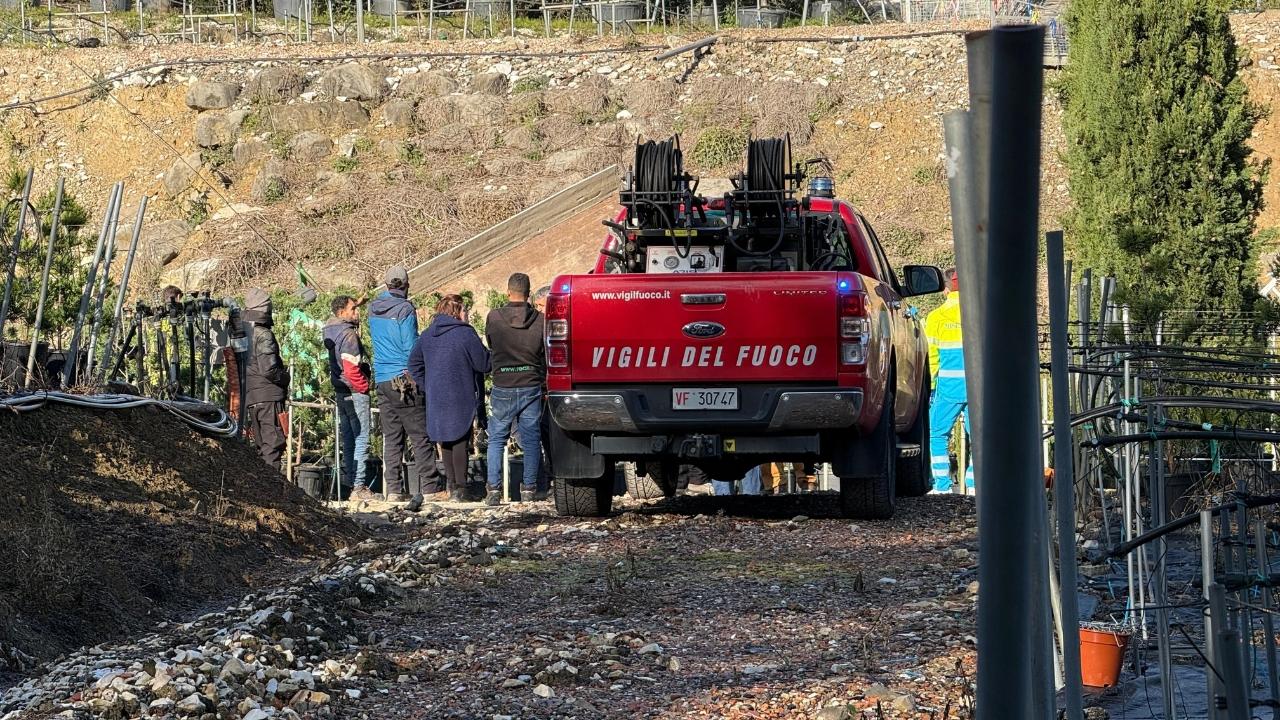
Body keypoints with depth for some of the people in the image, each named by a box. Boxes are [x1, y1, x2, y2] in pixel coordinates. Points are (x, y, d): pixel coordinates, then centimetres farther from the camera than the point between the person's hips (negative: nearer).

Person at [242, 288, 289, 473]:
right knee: (273, 444, -5)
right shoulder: (264, 335, -14)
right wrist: (285, 378, -4)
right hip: (269, 397, -8)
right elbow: (268, 369, -22)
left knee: (262, 446, 14)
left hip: (250, 398, 8)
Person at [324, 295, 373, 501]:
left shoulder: (331, 332, 11)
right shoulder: (349, 335, -17)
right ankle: (359, 487, -10)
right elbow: (351, 368, -23)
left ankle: (350, 482, 19)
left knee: (348, 438, 15)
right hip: (355, 392, -9)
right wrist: (364, 386, -10)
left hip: (340, 391, 9)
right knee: (361, 439, -7)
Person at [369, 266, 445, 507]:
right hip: (405, 378, -6)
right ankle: (430, 487, -6)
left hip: (382, 380, 6)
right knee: (421, 436, -4)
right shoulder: (405, 310, -11)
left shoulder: (374, 309, 7)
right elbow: (411, 347, -11)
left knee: (391, 437, 8)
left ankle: (395, 488, 5)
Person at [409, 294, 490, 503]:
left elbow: (414, 365, 10)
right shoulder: (466, 334, -12)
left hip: (436, 399, 5)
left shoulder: (427, 335, 7)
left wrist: (427, 387, 13)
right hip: (461, 399, -5)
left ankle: (451, 483, 23)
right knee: (460, 441, -1)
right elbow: (484, 364, -10)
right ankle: (460, 488, -6)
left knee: (446, 441, 16)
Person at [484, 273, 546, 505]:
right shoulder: (540, 320, -5)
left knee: (496, 439, 10)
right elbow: (547, 356, 3)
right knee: (531, 439, 10)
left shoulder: (494, 317, -7)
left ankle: (494, 488, 2)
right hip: (531, 388, 1)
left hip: (503, 388, -1)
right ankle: (529, 488, 10)